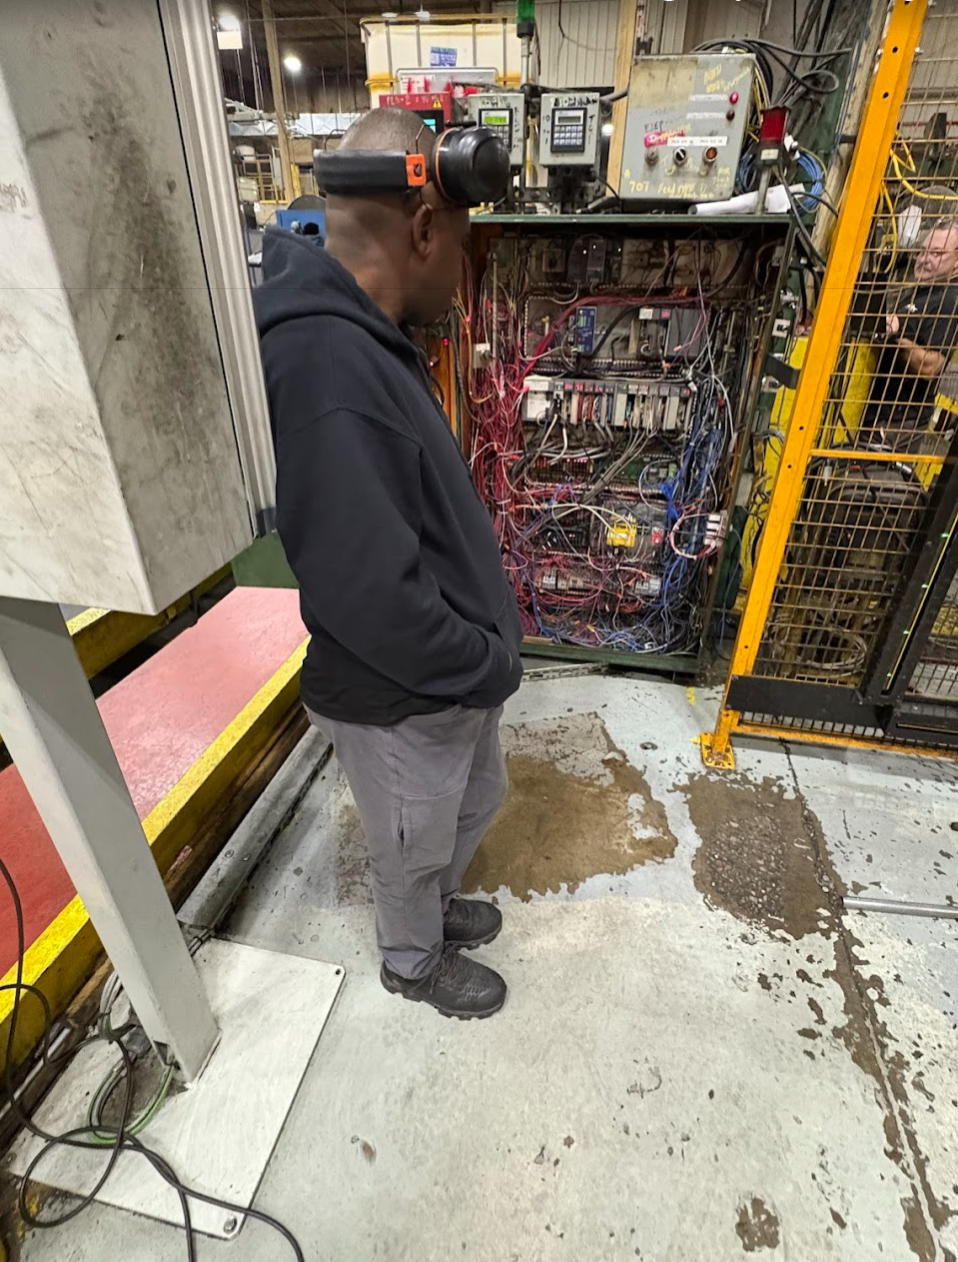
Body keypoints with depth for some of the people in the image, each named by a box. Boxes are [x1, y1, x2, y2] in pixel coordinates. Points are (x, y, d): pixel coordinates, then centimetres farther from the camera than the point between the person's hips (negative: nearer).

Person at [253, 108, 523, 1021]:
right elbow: (371, 597, -34)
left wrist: (488, 650, 11)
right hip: (400, 700, -9)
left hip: (460, 671, 9)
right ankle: (413, 959, 52)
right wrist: (491, 665, -18)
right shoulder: (324, 372, -31)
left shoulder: (361, 338, 3)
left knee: (477, 799, 31)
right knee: (412, 844, 20)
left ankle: (439, 904, 60)